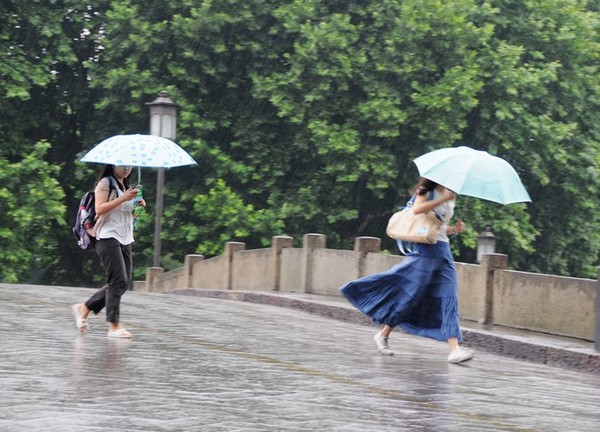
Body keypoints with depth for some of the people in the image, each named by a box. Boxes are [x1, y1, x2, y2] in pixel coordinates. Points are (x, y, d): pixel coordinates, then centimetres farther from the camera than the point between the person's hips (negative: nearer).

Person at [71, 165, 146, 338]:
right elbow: (99, 209, -16)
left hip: (125, 239, 8)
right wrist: (122, 199, -22)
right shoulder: (105, 183, -5)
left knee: (124, 282, 4)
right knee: (118, 281, -14)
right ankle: (114, 326, -11)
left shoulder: (127, 186, 21)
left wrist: (138, 205, 5)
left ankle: (84, 308, 17)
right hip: (108, 237, -8)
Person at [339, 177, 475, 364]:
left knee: (448, 299, -7)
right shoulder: (427, 190, -1)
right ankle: (383, 335, 14)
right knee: (410, 295, -4)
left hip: (443, 250, 7)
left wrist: (455, 229, 7)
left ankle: (455, 348, -17)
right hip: (425, 249, -7)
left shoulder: (450, 196, 19)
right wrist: (444, 199, -22)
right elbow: (417, 209, -22)